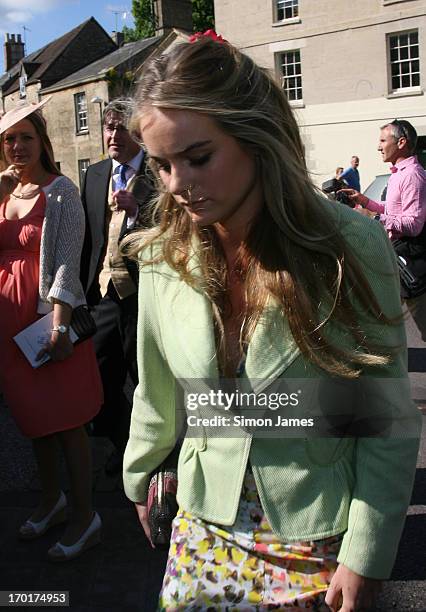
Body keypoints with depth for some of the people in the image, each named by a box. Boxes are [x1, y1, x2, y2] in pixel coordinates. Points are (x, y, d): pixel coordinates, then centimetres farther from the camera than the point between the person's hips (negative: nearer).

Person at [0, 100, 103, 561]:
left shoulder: (60, 190, -7)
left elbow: (67, 262, -15)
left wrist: (59, 326, -21)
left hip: (49, 314, -6)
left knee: (65, 419, 1)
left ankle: (84, 515, 14)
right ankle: (51, 500, 33)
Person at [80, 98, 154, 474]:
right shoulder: (94, 176, 12)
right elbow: (87, 237, 14)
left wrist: (136, 209, -25)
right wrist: (83, 290, 11)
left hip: (144, 293, -5)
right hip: (104, 292, 5)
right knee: (100, 380, 10)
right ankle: (124, 445, 33)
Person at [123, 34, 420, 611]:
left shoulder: (351, 245, -18)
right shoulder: (162, 256, -7)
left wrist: (366, 557, -11)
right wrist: (139, 480, 16)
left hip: (318, 537, -2)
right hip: (205, 530, 3)